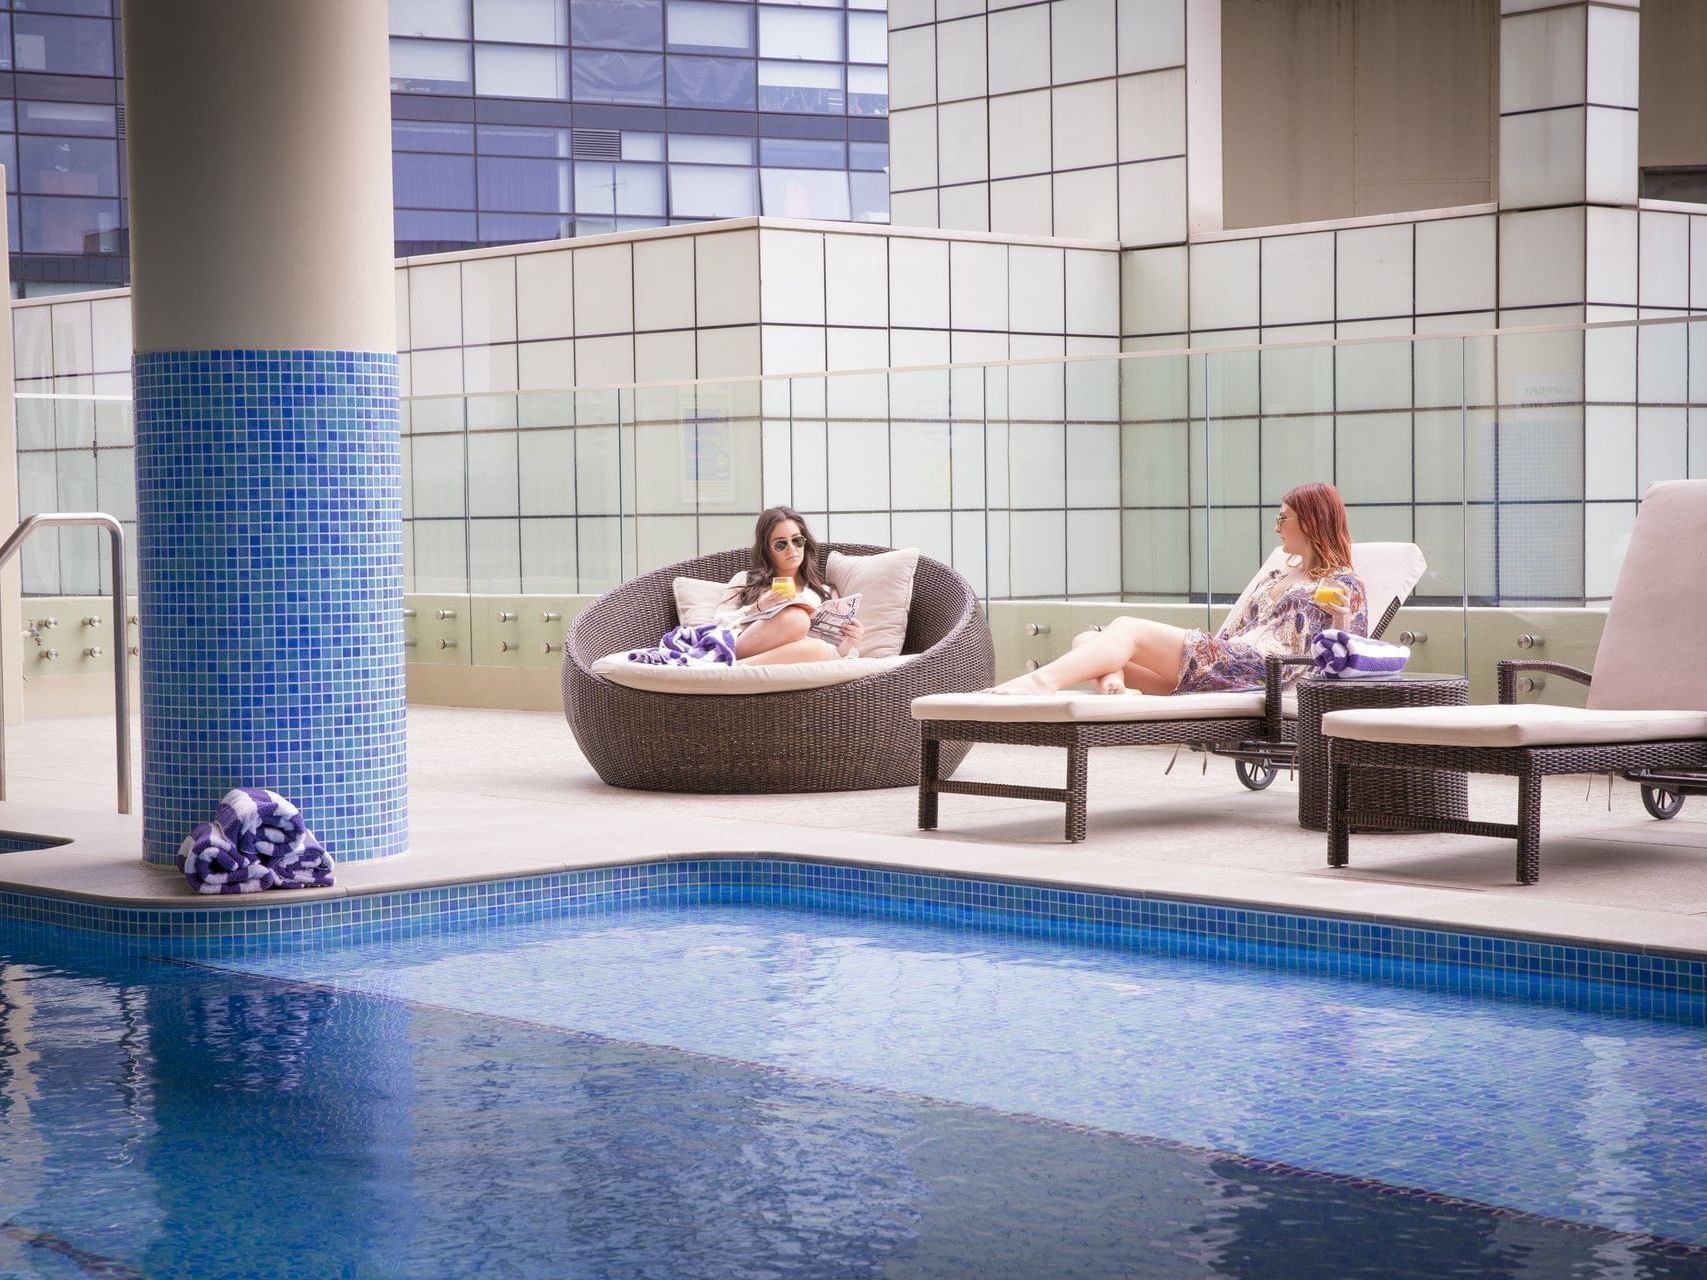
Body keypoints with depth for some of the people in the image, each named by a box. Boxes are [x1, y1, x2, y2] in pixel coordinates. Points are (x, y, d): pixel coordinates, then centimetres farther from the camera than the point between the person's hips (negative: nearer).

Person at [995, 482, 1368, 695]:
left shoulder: (1345, 585, 12)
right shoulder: (1270, 577, 34)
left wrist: (1340, 616, -13)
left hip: (1258, 672, -8)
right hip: (1221, 663, 8)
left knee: (1127, 628, -24)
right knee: (1086, 642, -8)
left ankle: (1042, 681, -42)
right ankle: (1111, 681, -41)